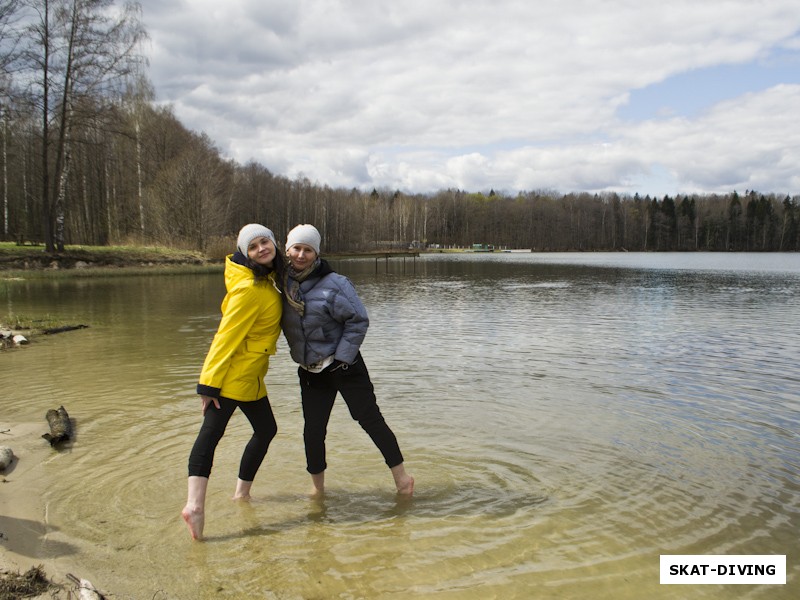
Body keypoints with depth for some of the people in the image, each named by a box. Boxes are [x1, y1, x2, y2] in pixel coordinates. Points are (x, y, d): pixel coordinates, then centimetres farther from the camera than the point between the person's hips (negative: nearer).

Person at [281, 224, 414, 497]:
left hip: (344, 365, -5)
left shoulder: (333, 283, -17)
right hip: (310, 371, 5)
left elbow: (358, 320, -15)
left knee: (369, 418, -1)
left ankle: (401, 475, 13)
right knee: (313, 430, 7)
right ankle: (317, 487, 25)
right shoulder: (282, 282, 0)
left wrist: (342, 357, -14)